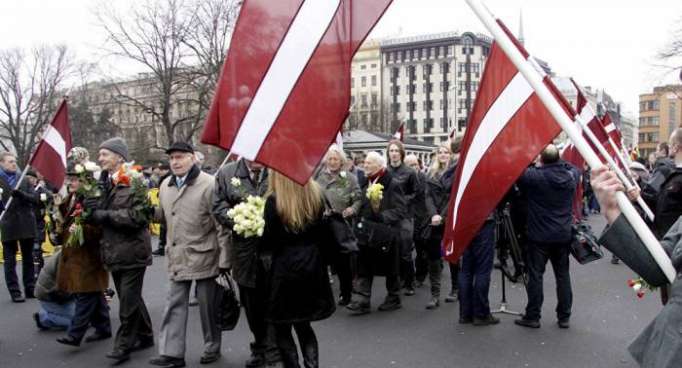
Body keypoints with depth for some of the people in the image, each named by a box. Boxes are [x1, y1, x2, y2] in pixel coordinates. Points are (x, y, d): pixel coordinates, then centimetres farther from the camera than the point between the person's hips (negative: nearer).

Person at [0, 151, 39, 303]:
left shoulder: (23, 179, 8)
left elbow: (35, 199, 1)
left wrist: (20, 194, -15)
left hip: (26, 224, 3)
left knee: (28, 258, 10)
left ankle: (30, 289, 19)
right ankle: (15, 292, 10)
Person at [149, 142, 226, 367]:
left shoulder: (209, 184, -13)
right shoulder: (166, 185, 7)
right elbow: (161, 215, 20)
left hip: (203, 256, -5)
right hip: (177, 257, 6)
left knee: (208, 305, 8)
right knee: (175, 304, 8)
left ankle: (212, 348, 25)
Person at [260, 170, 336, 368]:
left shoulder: (274, 200, -14)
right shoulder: (316, 194, 0)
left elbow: (269, 239, -10)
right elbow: (324, 233, 6)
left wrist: (265, 255, 8)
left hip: (285, 267, -5)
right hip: (312, 265, 5)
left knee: (282, 327, 10)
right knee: (303, 323, 19)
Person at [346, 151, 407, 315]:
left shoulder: (392, 185, -12)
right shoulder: (366, 185, 12)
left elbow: (401, 209, -16)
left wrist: (383, 216, -24)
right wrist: (360, 224, 9)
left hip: (387, 233, -6)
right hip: (367, 233, 6)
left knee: (390, 268, 10)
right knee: (364, 269, 2)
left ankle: (394, 299, 27)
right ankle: (361, 301, 3)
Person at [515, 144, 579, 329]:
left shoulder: (535, 176, -17)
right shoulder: (570, 176, -1)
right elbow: (574, 168, 21)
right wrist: (558, 160, 19)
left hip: (539, 236, -4)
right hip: (563, 235, 5)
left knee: (535, 274, 3)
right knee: (563, 275, 12)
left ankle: (532, 317, 9)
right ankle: (564, 317, 19)